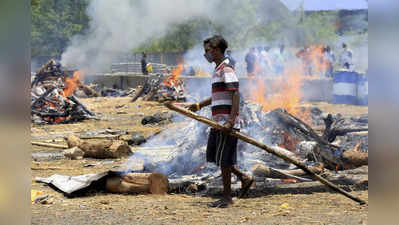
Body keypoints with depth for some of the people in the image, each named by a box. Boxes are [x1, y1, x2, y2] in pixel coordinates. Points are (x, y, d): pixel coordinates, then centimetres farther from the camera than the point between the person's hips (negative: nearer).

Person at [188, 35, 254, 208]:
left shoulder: (226, 69, -13)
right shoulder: (218, 70, 19)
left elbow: (235, 95, -21)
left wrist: (230, 121, -27)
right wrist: (199, 105, 28)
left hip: (226, 122, -10)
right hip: (218, 122, 10)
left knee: (223, 159, -4)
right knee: (213, 156, 12)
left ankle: (227, 197, 4)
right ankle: (244, 178, 19)